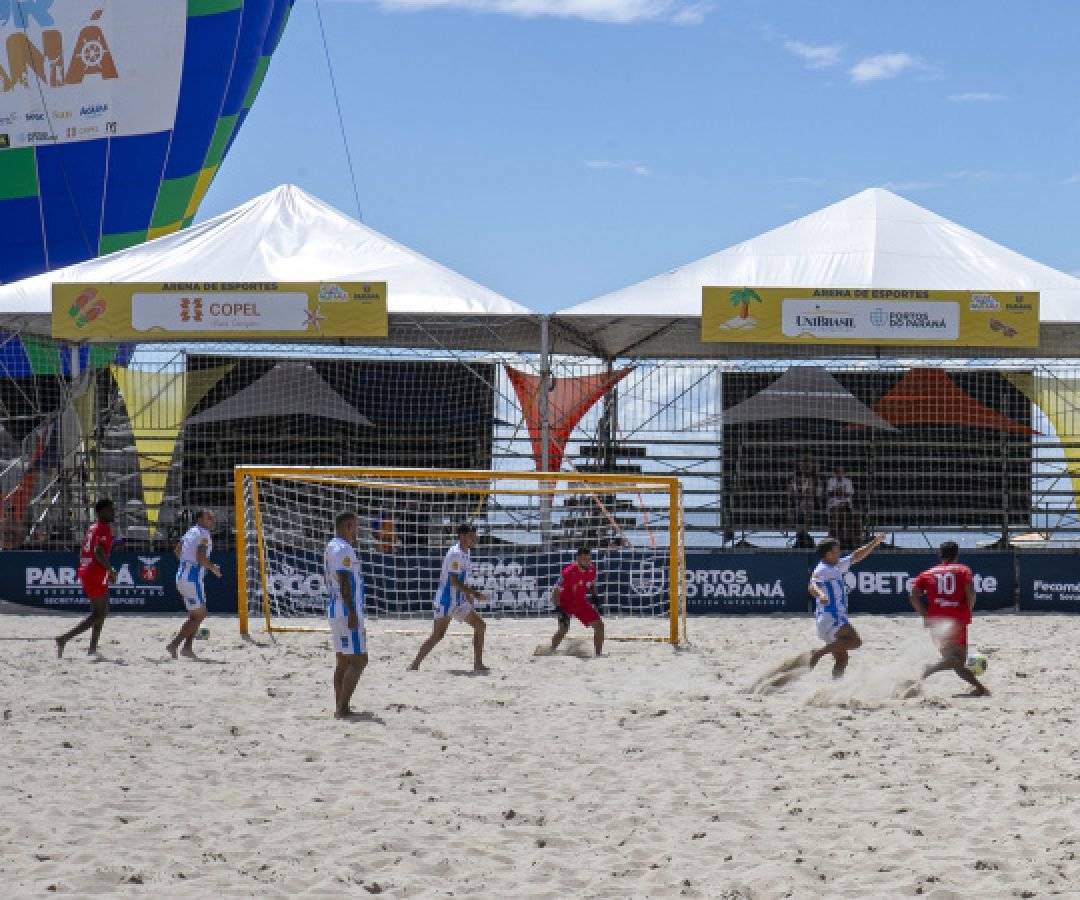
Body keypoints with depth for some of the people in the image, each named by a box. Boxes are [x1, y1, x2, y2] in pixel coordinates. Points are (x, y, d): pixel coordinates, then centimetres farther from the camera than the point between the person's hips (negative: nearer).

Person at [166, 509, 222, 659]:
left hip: (181, 577, 9)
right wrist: (213, 568, -8)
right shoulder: (203, 534, -11)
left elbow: (177, 551, 26)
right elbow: (201, 557, -23)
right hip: (192, 578, -9)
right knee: (197, 615, -4)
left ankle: (187, 647, 13)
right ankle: (174, 644, -9)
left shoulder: (190, 532, 16)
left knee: (200, 614, 16)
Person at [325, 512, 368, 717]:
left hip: (335, 610, 10)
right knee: (358, 660, -10)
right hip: (347, 612, -10)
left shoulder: (331, 547, 16)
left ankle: (340, 707, 12)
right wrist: (352, 612, -24)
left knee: (344, 661, 12)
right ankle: (342, 708, -16)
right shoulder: (343, 549, -14)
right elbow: (344, 581, -21)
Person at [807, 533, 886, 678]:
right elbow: (813, 586, -28)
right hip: (830, 617, -10)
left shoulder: (837, 566, 20)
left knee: (842, 659, 7)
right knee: (855, 641, -24)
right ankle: (819, 653, -22)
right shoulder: (822, 570, -9)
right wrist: (820, 595, -50)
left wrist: (875, 543, 25)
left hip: (838, 618, 10)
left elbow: (856, 557, 29)